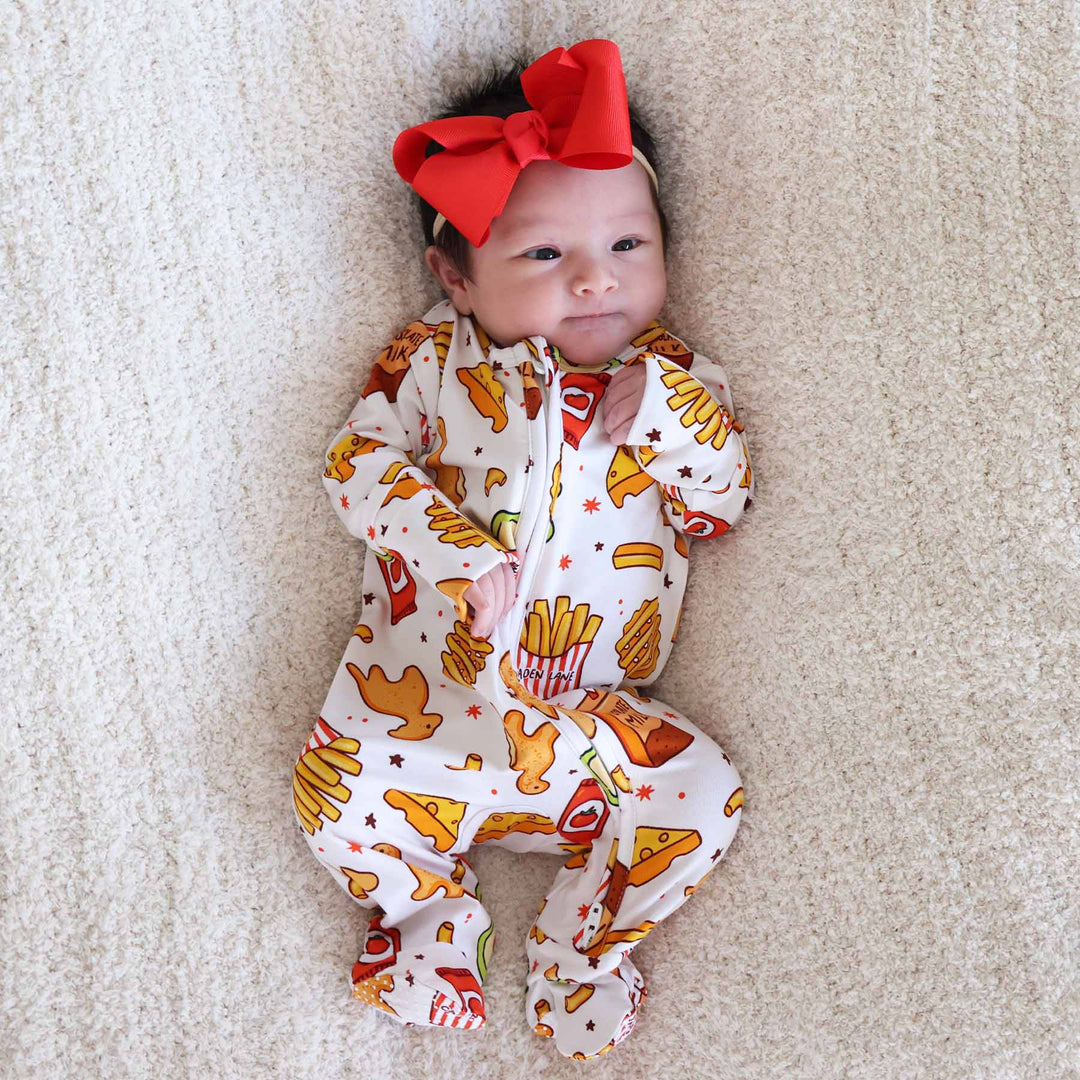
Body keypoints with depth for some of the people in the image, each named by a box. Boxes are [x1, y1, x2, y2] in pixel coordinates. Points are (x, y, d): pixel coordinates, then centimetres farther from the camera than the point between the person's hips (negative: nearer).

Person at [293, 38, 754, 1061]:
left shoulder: (671, 378, 4)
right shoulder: (432, 360, 0)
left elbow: (724, 499, -1)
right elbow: (362, 461, -7)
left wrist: (665, 410, -19)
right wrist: (457, 556, -21)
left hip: (596, 709, 1)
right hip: (426, 685, -1)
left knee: (700, 795, -16)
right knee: (339, 793, -18)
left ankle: (582, 941, 11)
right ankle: (433, 914, 16)